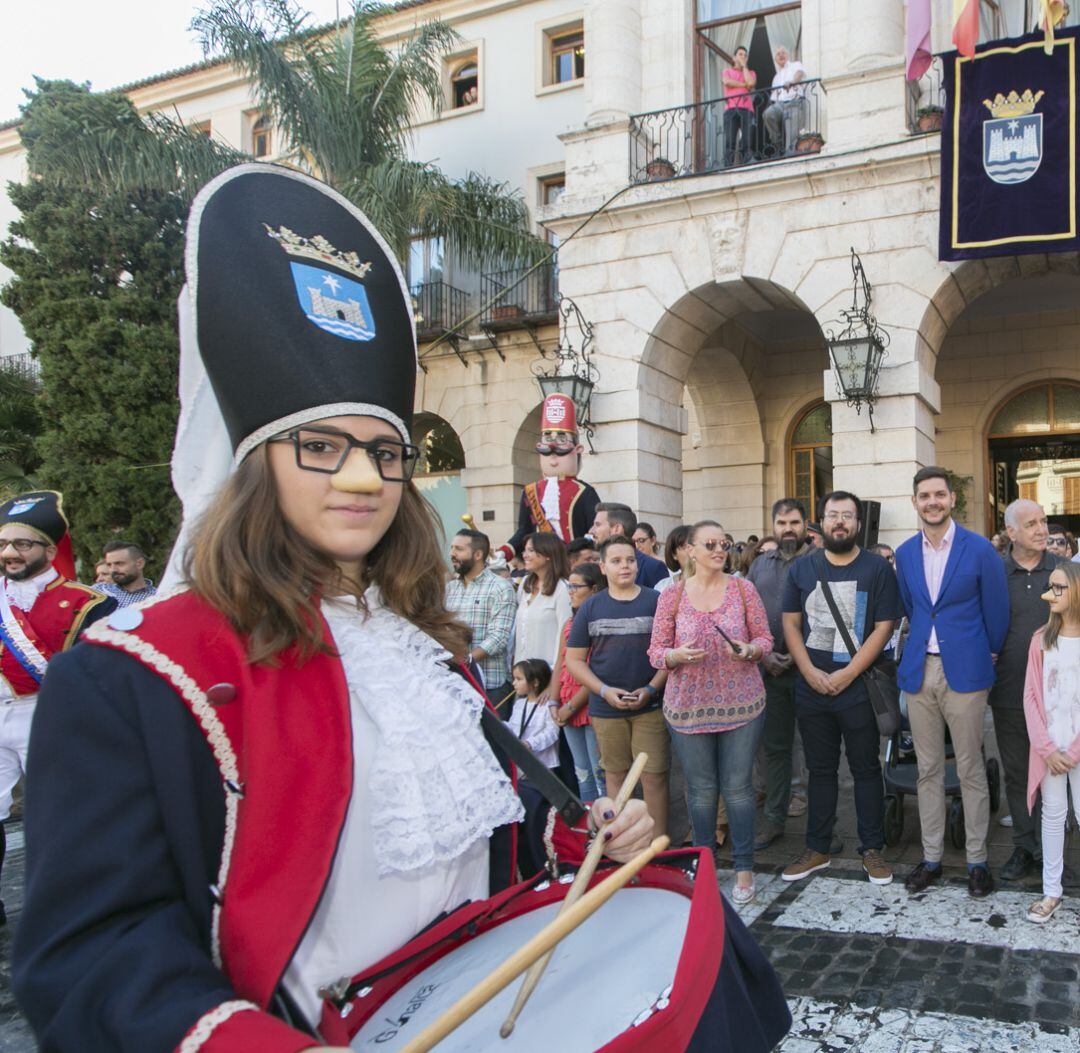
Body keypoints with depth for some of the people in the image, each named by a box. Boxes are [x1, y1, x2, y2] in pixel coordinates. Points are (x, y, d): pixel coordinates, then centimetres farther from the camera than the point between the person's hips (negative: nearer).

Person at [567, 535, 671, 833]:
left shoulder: (656, 602, 0)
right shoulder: (590, 607, 4)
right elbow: (574, 659, 4)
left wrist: (651, 689, -12)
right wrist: (605, 691, -8)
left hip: (650, 706, -2)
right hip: (606, 708, 2)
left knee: (654, 776, -1)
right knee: (615, 775, 12)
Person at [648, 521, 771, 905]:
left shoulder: (743, 589, 2)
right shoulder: (672, 596, 1)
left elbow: (765, 639, 5)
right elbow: (656, 652, 1)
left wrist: (749, 650, -17)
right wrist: (679, 655, -20)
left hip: (740, 702, 0)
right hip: (688, 705, 0)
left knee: (738, 787, 4)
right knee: (701, 789, 8)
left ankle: (744, 868, 19)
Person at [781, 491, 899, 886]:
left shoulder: (878, 569, -2)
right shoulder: (801, 569, 6)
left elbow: (883, 627, -7)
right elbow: (790, 623, 5)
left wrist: (847, 675, -14)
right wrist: (810, 672, -8)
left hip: (858, 687, -3)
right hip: (811, 687, 3)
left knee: (866, 768, 7)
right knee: (820, 769, 12)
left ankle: (872, 849, 19)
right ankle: (817, 849, 22)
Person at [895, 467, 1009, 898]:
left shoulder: (980, 550, -6)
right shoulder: (905, 554, 6)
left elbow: (996, 611, 2)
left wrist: (989, 655, 10)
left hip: (964, 672, -4)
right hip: (919, 671, 4)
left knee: (970, 771, 4)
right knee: (928, 770, 10)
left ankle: (977, 860, 17)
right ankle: (931, 857, 20)